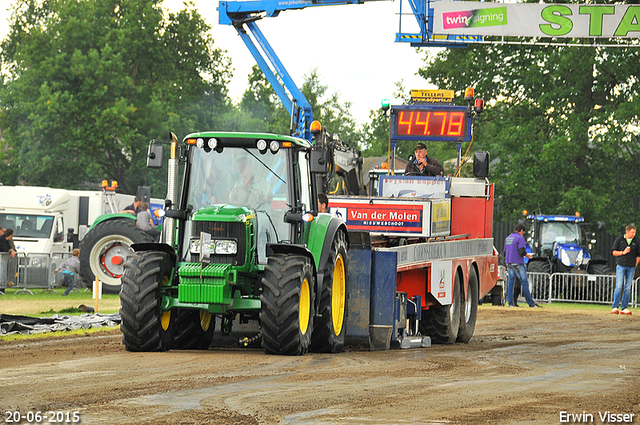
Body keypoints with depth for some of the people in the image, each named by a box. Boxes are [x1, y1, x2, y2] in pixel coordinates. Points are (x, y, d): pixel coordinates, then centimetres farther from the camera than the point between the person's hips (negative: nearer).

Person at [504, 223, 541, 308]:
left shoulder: (507, 238, 15)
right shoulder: (520, 238, -9)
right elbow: (522, 252, -18)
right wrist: (528, 255, 0)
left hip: (509, 263, 7)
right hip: (518, 263, -7)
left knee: (510, 282, 7)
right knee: (524, 282, -5)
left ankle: (510, 303, 5)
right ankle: (531, 303, -5)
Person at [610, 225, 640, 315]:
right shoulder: (619, 240, 4)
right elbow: (613, 252, 3)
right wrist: (623, 252, -10)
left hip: (631, 267, 3)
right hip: (621, 266, -3)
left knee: (628, 288, 1)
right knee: (619, 287, -9)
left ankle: (624, 308, 4)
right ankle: (615, 307, -7)